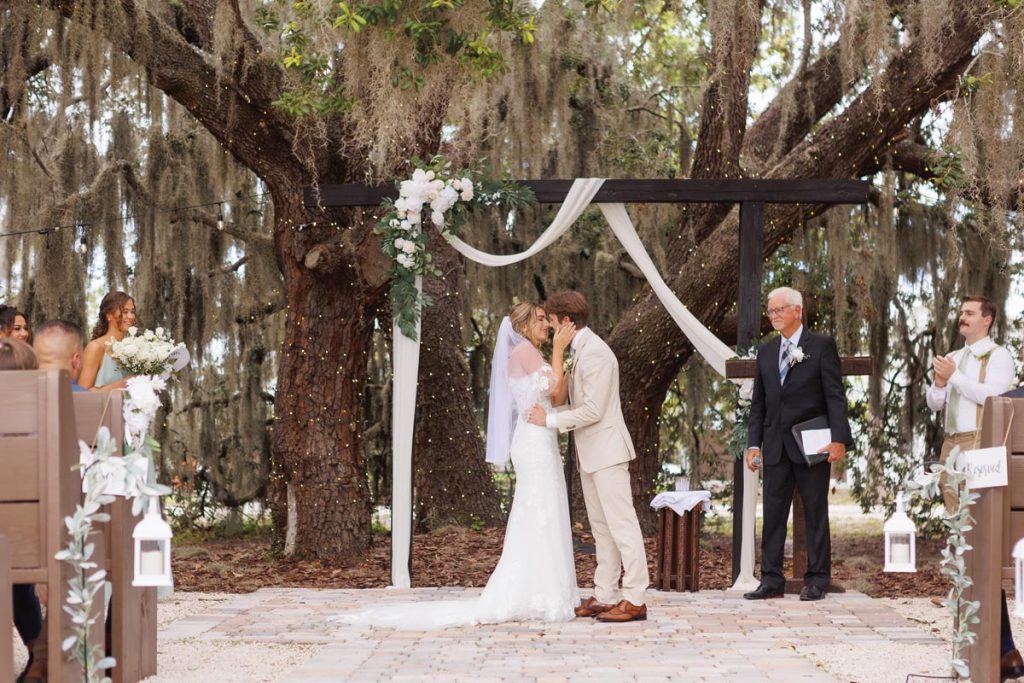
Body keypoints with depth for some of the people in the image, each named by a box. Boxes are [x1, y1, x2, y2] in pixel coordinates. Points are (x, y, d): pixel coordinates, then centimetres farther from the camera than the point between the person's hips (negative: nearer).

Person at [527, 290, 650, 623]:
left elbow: (593, 410, -21)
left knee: (621, 524, -8)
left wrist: (551, 419, -13)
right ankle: (604, 596, 17)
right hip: (590, 455, 11)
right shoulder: (582, 350, 14)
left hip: (606, 450, -10)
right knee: (601, 528, 12)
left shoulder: (595, 352, -17)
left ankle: (635, 599, -6)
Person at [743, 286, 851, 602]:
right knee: (773, 514, 4)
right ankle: (771, 580, 8)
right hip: (775, 447, 5)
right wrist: (753, 443, 6)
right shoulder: (765, 352, 14)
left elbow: (835, 395, -6)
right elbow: (758, 403, 14)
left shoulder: (822, 346, -1)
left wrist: (838, 438, -15)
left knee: (815, 514, 2)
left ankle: (817, 579, 7)